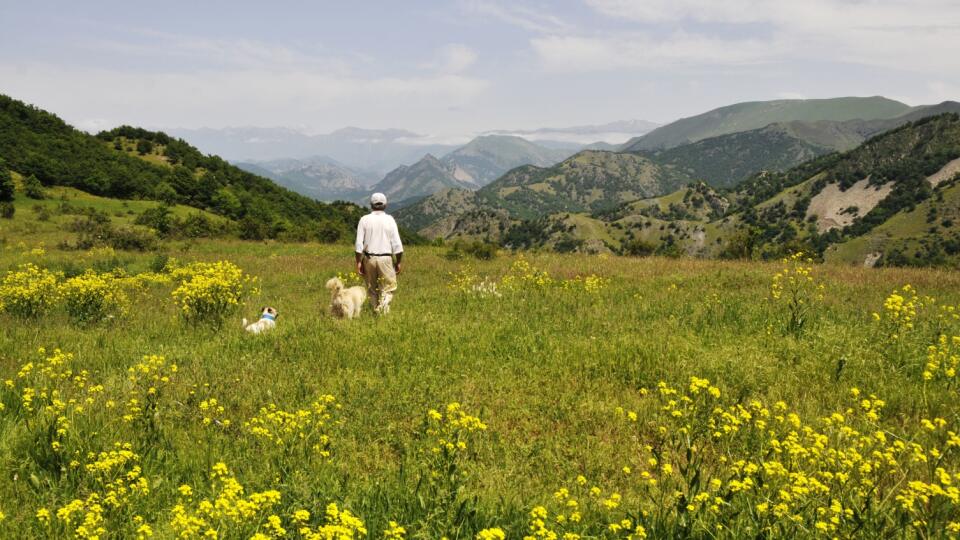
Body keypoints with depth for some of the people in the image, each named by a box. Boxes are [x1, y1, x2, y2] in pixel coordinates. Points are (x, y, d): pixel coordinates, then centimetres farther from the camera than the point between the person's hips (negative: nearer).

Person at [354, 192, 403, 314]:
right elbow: (397, 244, -3)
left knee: (372, 289, 14)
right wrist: (398, 262, 6)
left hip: (369, 258, 2)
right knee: (387, 289, 3)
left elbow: (359, 244, -3)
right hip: (386, 258, -2)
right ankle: (384, 312, -15)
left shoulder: (364, 220, 0)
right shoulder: (389, 220, -1)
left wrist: (359, 262, 2)